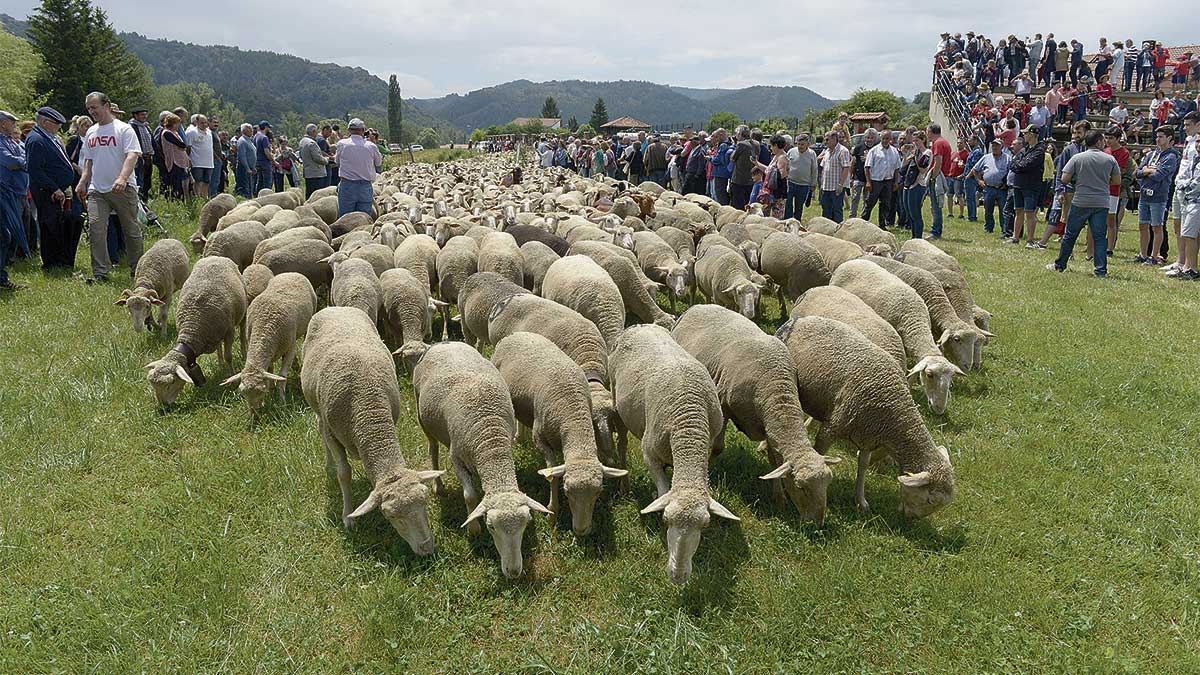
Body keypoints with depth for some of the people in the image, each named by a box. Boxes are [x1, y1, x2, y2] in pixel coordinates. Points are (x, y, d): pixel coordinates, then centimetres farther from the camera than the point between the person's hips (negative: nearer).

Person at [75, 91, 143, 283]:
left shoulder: (124, 129, -4)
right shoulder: (91, 132, 16)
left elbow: (132, 156, -16)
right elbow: (89, 161, 23)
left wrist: (122, 178, -31)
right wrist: (83, 183, 12)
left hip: (123, 189, -5)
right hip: (96, 190, 5)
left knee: (132, 230, 5)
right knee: (95, 229, -8)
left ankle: (137, 269, 19)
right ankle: (100, 272, -5)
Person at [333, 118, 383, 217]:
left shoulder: (342, 144, -4)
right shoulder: (371, 146, -4)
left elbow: (337, 161, 11)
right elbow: (379, 163, 11)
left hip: (346, 185, 0)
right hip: (366, 186, 1)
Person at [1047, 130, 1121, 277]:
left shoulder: (1077, 158, -3)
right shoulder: (1110, 159, 1)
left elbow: (1065, 179, -5)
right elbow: (1117, 181, 8)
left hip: (1080, 202, -1)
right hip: (1101, 203, 1)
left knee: (1070, 234, 9)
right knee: (1100, 237, 3)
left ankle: (1060, 265, 18)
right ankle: (1101, 270, 0)